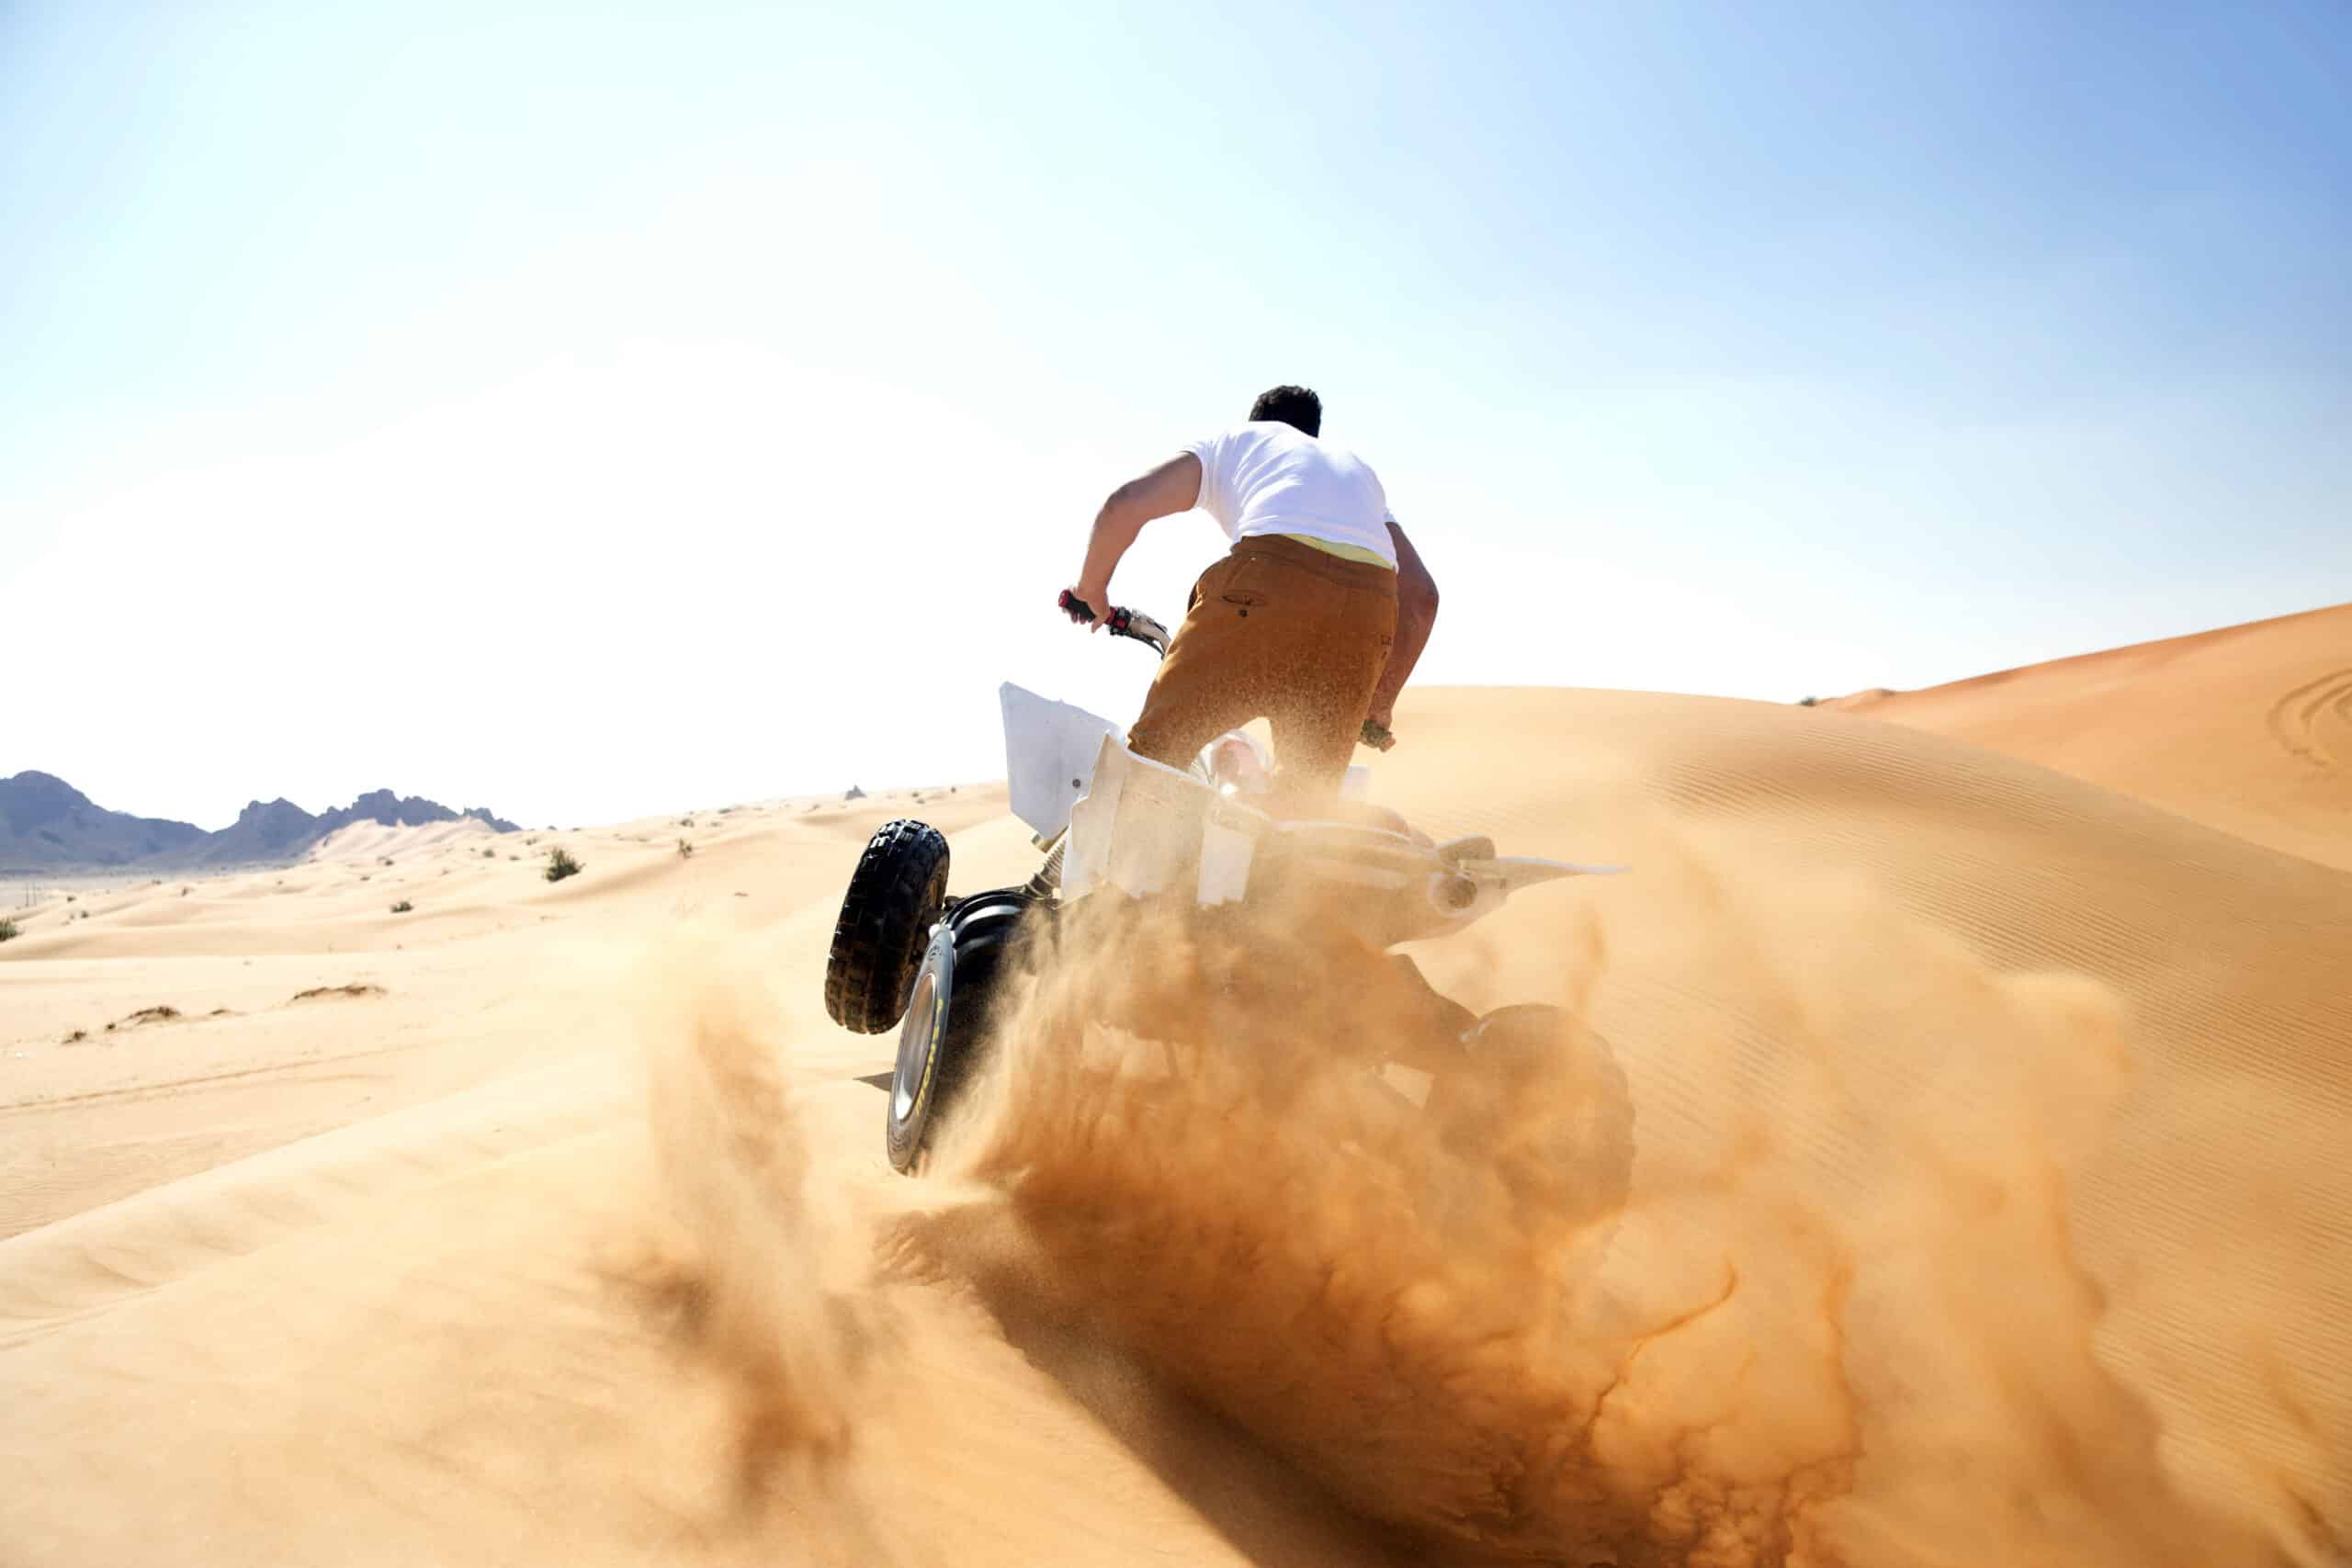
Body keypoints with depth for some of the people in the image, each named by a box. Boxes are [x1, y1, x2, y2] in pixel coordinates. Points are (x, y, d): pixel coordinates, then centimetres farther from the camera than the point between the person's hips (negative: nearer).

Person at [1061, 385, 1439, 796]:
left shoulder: (1233, 441, 30)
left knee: (1153, 751, 8)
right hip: (1368, 610, 4)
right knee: (1309, 796, 19)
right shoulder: (1359, 467, 40)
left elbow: (1124, 504, 15)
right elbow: (1421, 595, 29)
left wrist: (1091, 588, 32)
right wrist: (1380, 705, 34)